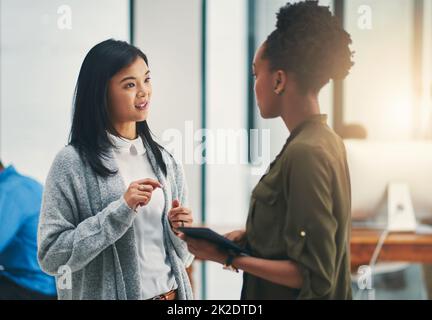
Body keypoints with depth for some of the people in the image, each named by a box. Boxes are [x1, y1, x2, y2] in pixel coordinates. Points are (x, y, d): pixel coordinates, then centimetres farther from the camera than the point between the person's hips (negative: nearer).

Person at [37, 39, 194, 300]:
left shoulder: (165, 162, 1)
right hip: (108, 293, -4)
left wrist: (181, 233, -12)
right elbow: (51, 257, -17)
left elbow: (182, 258, 9)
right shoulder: (72, 163, -13)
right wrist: (120, 210, -23)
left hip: (171, 292, 4)